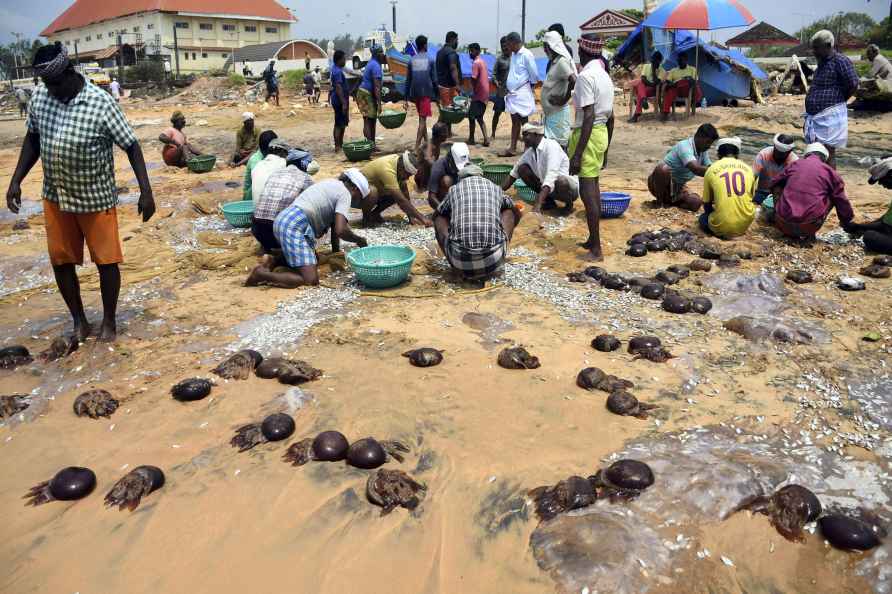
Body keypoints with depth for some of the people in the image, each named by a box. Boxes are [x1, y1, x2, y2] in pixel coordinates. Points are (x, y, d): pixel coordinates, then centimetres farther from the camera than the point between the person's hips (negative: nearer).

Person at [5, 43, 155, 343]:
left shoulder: (101, 103, -18)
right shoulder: (40, 97, -3)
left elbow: (131, 146, -14)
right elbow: (32, 140, 10)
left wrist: (146, 191, -21)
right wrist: (16, 181, 5)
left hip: (96, 198, -5)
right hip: (55, 197, 5)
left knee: (106, 261, 4)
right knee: (61, 261, 10)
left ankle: (109, 320, 22)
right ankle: (79, 320, 27)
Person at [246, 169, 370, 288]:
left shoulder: (332, 185, 25)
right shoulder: (345, 193, -3)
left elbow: (335, 225, 28)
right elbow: (340, 230, -15)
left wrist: (336, 252, 31)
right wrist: (359, 240, 4)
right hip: (295, 226, -10)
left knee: (314, 261, 27)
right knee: (311, 280, -14)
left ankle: (273, 261, 12)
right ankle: (261, 274, -15)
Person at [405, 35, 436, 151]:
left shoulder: (411, 61, 8)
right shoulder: (430, 60, 0)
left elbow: (408, 80, 7)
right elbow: (434, 79, 0)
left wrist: (406, 99, 9)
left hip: (415, 94, 4)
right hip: (426, 93, -4)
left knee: (422, 118, 18)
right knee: (422, 119, -8)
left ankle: (426, 142, 26)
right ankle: (417, 147, -18)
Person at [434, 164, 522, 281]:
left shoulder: (454, 189, 16)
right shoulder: (495, 188, 19)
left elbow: (436, 215, 35)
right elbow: (517, 214, 36)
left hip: (460, 263, -1)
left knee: (439, 218, 27)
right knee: (510, 212, 27)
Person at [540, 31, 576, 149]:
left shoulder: (561, 61, -15)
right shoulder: (553, 62, 13)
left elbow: (574, 81, -28)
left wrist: (564, 99, -20)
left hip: (558, 112, -9)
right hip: (551, 111, 9)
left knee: (558, 144, -5)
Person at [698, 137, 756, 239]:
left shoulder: (712, 169, 1)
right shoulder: (747, 168, 7)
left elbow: (707, 205, 9)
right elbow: (751, 198, 19)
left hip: (722, 227, -4)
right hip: (745, 225, 4)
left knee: (703, 217, 28)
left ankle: (721, 232, 0)